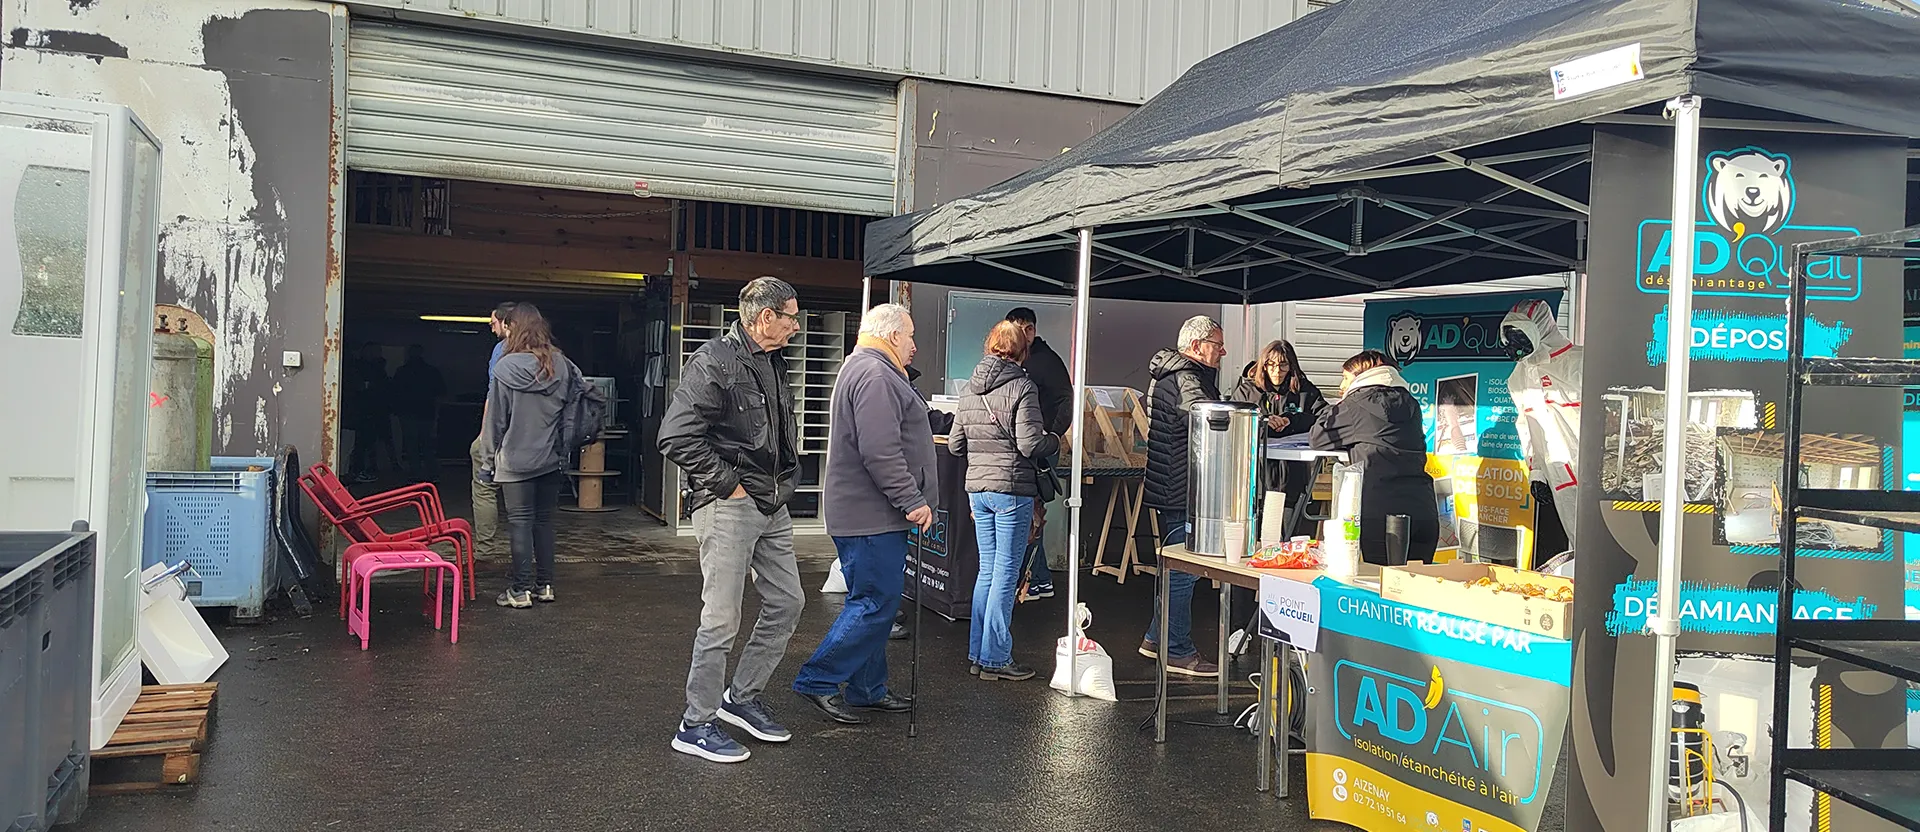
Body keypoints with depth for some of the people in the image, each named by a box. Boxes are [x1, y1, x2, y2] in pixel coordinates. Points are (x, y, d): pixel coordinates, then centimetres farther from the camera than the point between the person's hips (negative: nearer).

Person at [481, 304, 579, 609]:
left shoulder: (507, 367, -11)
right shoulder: (563, 366, -1)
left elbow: (495, 417, -6)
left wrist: (490, 458, 2)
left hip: (516, 459, -4)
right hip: (552, 458, 4)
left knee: (520, 521, 2)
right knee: (545, 520, 12)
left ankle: (520, 589, 4)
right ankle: (544, 585, 17)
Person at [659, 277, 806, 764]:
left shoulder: (774, 364, 14)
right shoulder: (715, 363, -15)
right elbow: (676, 437, -22)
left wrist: (785, 481, 14)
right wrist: (729, 484, -17)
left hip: (773, 507, 9)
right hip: (728, 506, -9)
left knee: (786, 603, 14)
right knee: (721, 620, -3)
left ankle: (742, 698, 30)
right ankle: (696, 725, 11)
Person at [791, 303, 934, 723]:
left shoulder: (861, 369, 21)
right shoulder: (875, 376, -16)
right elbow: (881, 452, -24)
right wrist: (913, 501, -19)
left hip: (868, 513, 11)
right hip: (872, 515, -11)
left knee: (872, 602, 15)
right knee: (875, 604, -7)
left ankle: (867, 690, 23)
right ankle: (817, 681, 0)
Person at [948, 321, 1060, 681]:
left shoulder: (968, 389, 9)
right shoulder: (1021, 388, -11)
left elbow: (954, 445, 12)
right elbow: (1031, 445, -17)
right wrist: (1055, 440, 3)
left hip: (977, 487, 7)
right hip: (1012, 488, -7)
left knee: (987, 569, 15)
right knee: (1006, 572, 0)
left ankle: (978, 654, 19)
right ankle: (995, 659, 4)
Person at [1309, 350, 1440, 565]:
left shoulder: (1360, 401, 1)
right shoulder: (1409, 402, 18)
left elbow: (1317, 436, 6)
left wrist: (1339, 407, 22)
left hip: (1382, 510, -5)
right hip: (1423, 511, 5)